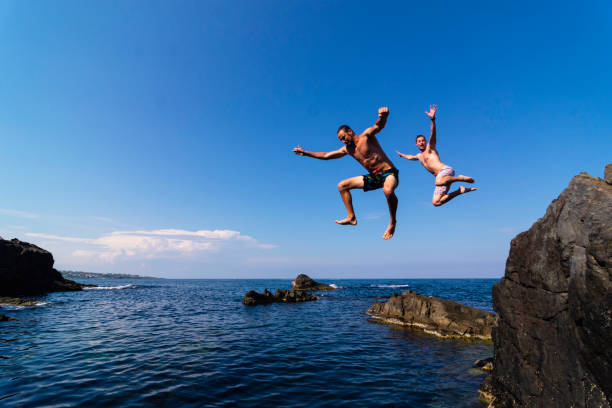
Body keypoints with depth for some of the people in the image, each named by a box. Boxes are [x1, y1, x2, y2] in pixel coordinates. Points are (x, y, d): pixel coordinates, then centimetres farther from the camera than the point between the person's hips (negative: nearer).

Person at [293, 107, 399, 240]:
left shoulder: (366, 135, -7)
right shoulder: (347, 149, 12)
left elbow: (378, 126, -28)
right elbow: (325, 155, 19)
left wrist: (383, 116, -51)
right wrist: (305, 153, 18)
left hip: (389, 173, -8)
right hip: (373, 177, 8)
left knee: (388, 190, -42)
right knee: (342, 186, 9)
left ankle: (392, 222, -17)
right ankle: (351, 217, 6)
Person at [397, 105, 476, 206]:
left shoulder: (430, 147, 10)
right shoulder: (419, 156, 30)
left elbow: (433, 133, -8)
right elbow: (410, 157, 54)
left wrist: (432, 119, -23)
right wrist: (402, 155, 71)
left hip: (446, 170, -7)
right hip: (441, 177, 7)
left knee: (438, 182, -44)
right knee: (436, 202, -11)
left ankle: (461, 178, -19)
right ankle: (461, 190, 0)